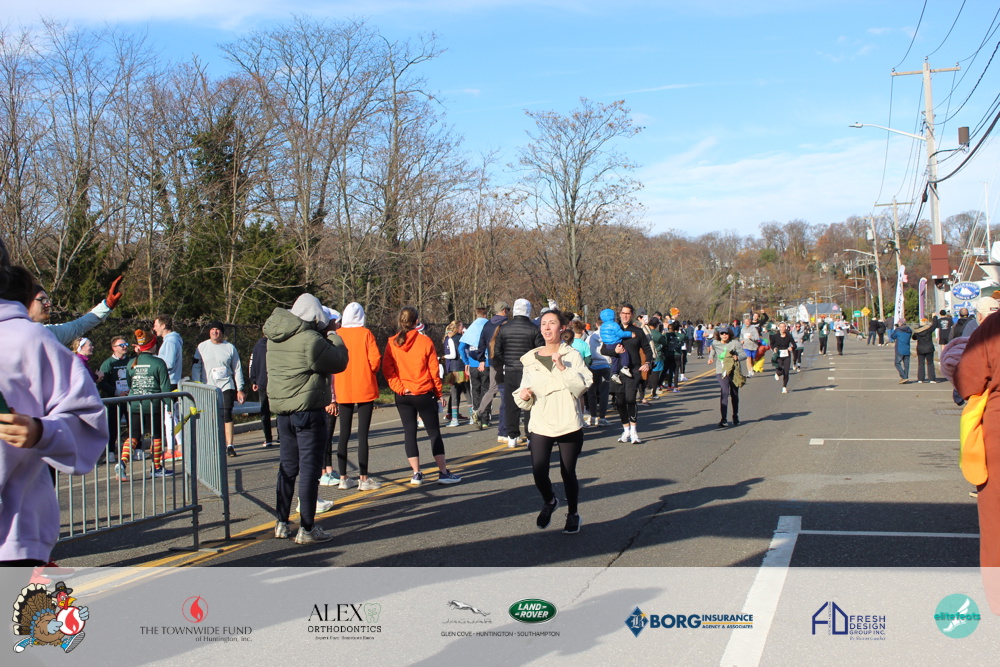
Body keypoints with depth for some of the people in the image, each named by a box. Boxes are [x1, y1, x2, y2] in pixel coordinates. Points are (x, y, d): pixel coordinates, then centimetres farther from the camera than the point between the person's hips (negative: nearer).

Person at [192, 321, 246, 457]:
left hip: (226, 386, -1)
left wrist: (240, 389, 7)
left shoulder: (230, 347, 8)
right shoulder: (202, 347, 8)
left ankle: (229, 445, -10)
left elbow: (237, 369, 11)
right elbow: (196, 368, 8)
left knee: (227, 414, -12)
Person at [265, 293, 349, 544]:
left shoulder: (275, 338, 8)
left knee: (287, 467, 17)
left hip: (282, 409, 8)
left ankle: (281, 523, 23)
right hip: (308, 409, -8)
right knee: (309, 468, -1)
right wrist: (333, 338, 6)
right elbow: (339, 362, -11)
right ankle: (306, 528, 2)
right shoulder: (310, 340, -18)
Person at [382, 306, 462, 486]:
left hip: (403, 396, 2)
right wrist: (439, 393, 3)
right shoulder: (425, 342, -7)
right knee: (434, 432, 4)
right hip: (424, 394, -2)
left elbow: (387, 369, -8)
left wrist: (400, 388, -8)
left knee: (409, 432, 8)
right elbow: (433, 370, -4)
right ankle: (443, 472, 4)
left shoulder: (392, 343, -1)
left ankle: (416, 474, 7)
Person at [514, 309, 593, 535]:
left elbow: (583, 385, -14)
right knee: (539, 472, -10)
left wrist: (563, 368, -23)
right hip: (540, 425, 2)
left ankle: (573, 514, 27)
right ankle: (549, 502, 22)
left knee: (568, 472, 4)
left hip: (569, 424, -2)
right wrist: (523, 396, -7)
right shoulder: (530, 359, 8)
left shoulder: (572, 355, -1)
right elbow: (525, 402, 15)